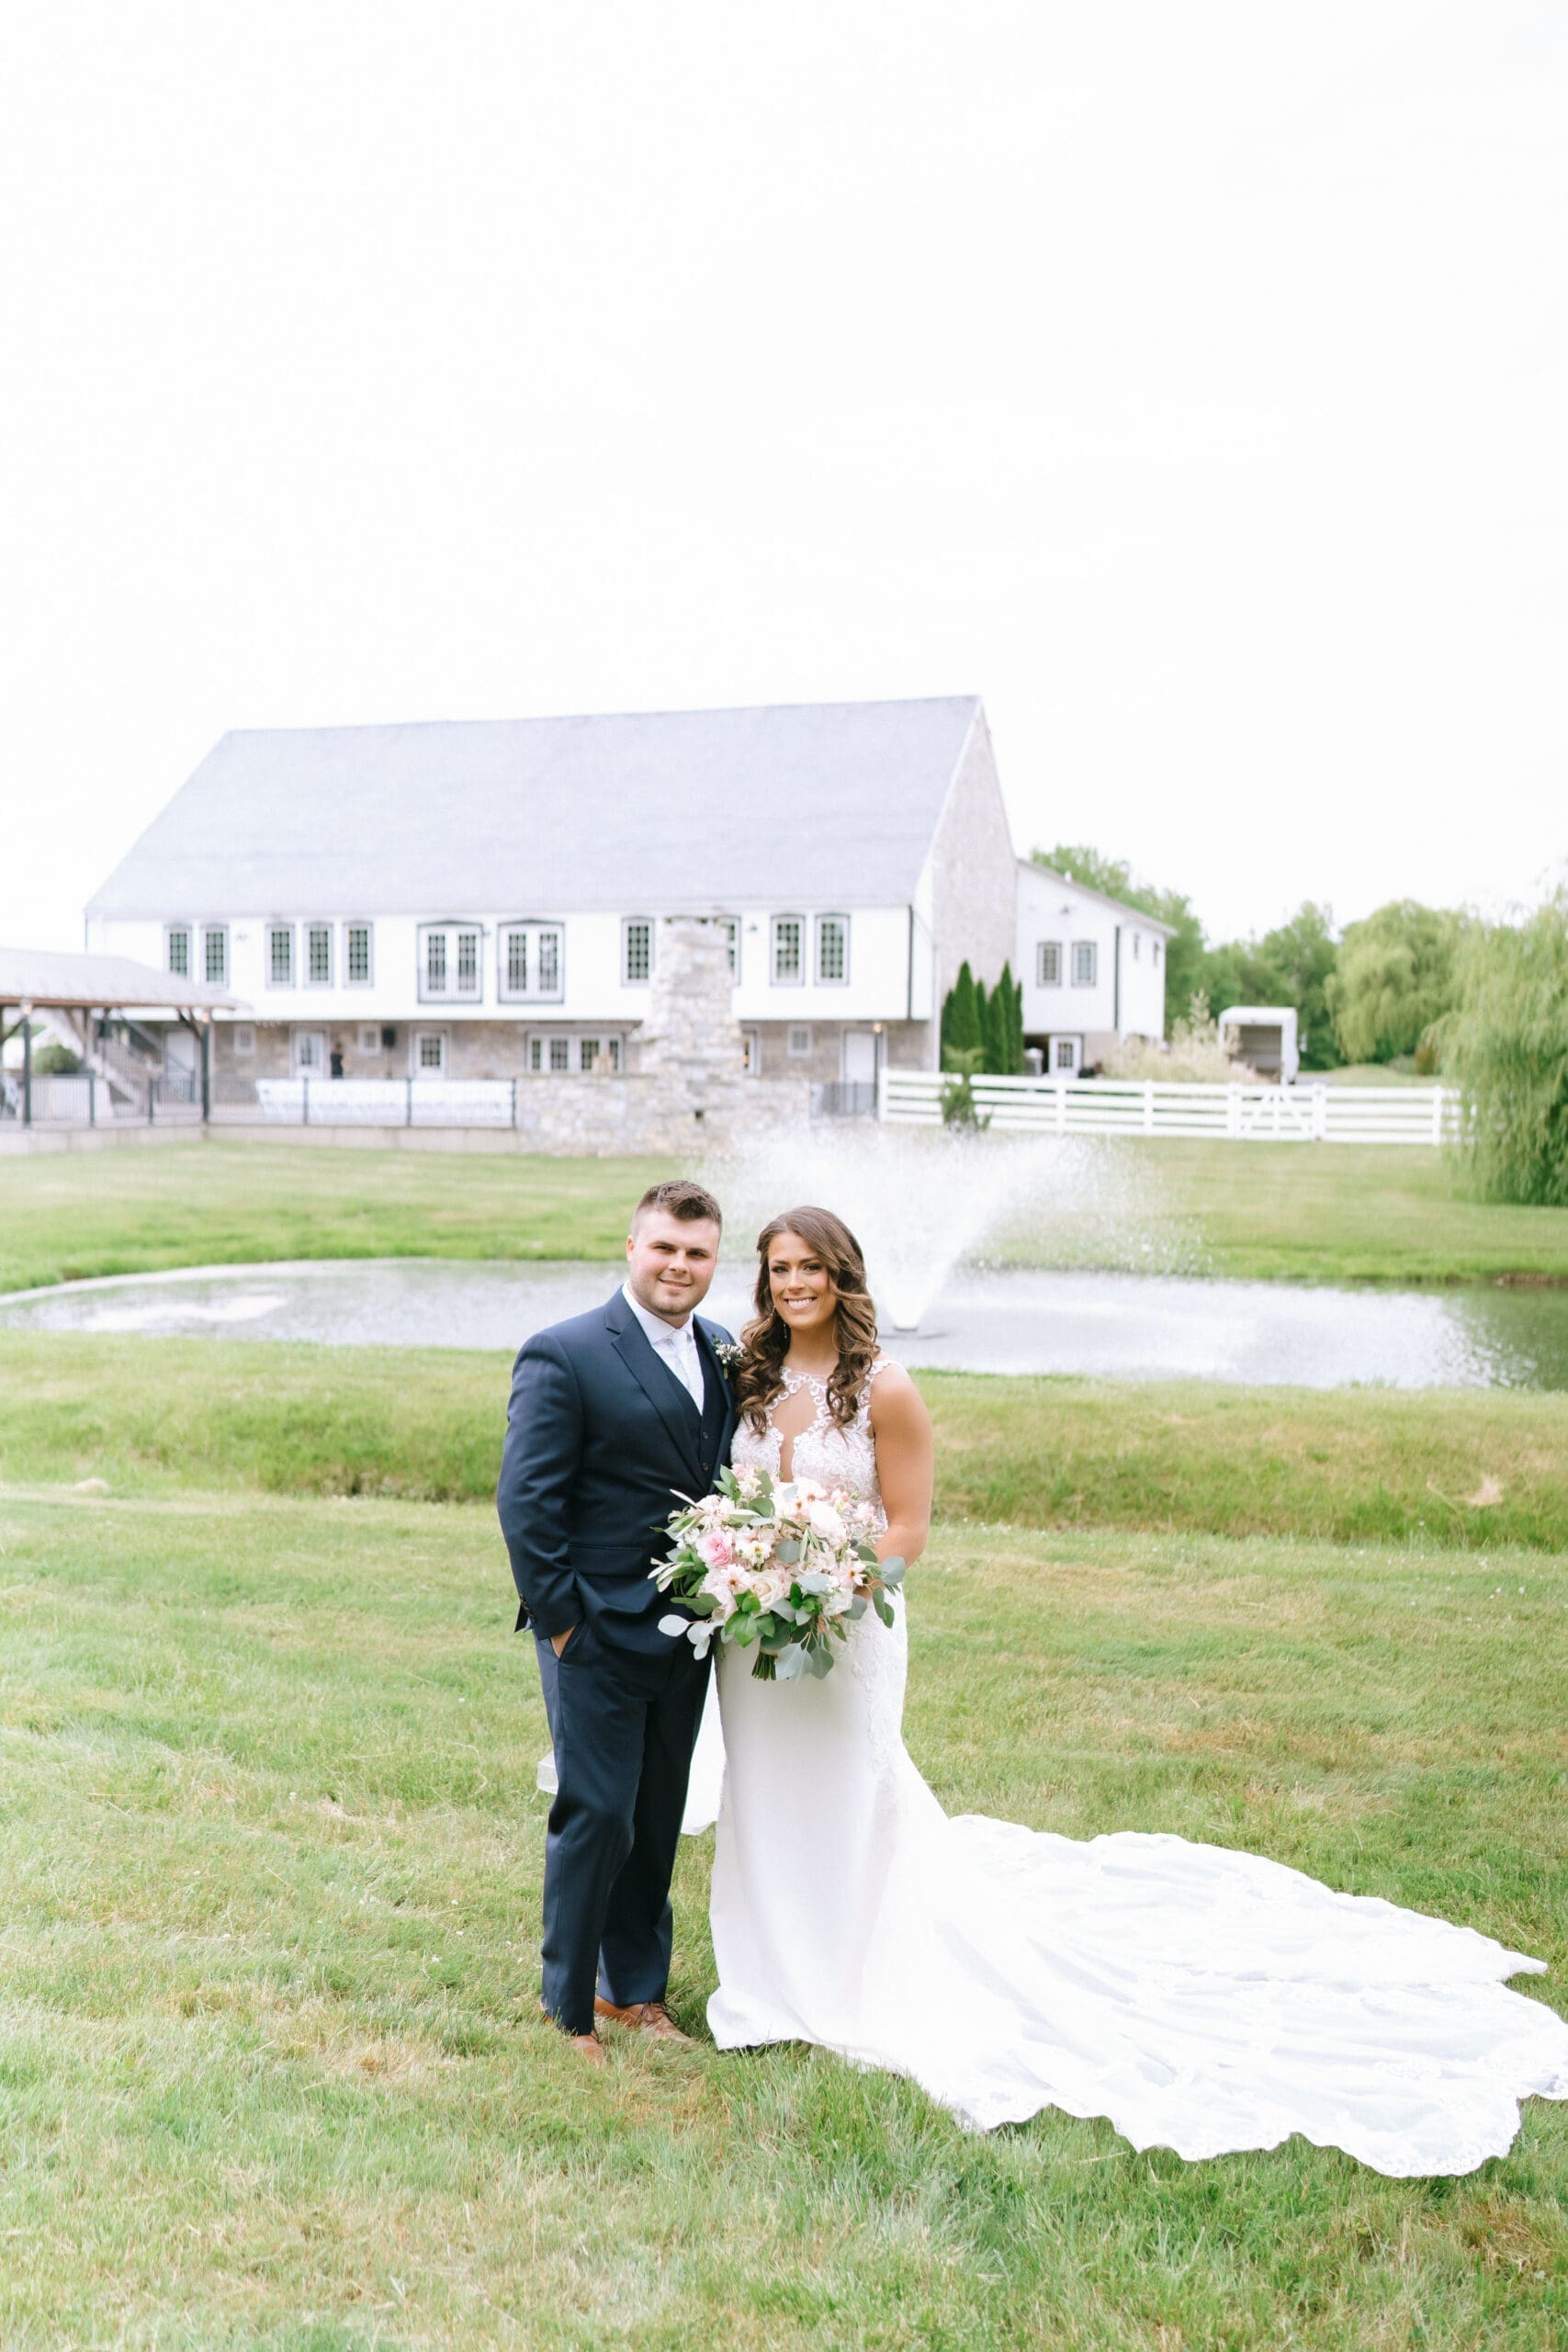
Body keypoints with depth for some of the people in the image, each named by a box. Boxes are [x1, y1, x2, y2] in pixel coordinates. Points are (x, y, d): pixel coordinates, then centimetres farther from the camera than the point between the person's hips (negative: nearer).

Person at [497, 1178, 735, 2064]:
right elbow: (526, 1502, -14)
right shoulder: (564, 1356, -13)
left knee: (659, 1818, 17)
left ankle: (636, 1984, 35)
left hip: (687, 1634, 6)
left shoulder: (728, 1356, 7)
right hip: (600, 1630, -6)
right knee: (597, 1816, 1)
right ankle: (569, 2005, 21)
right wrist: (561, 1620, -14)